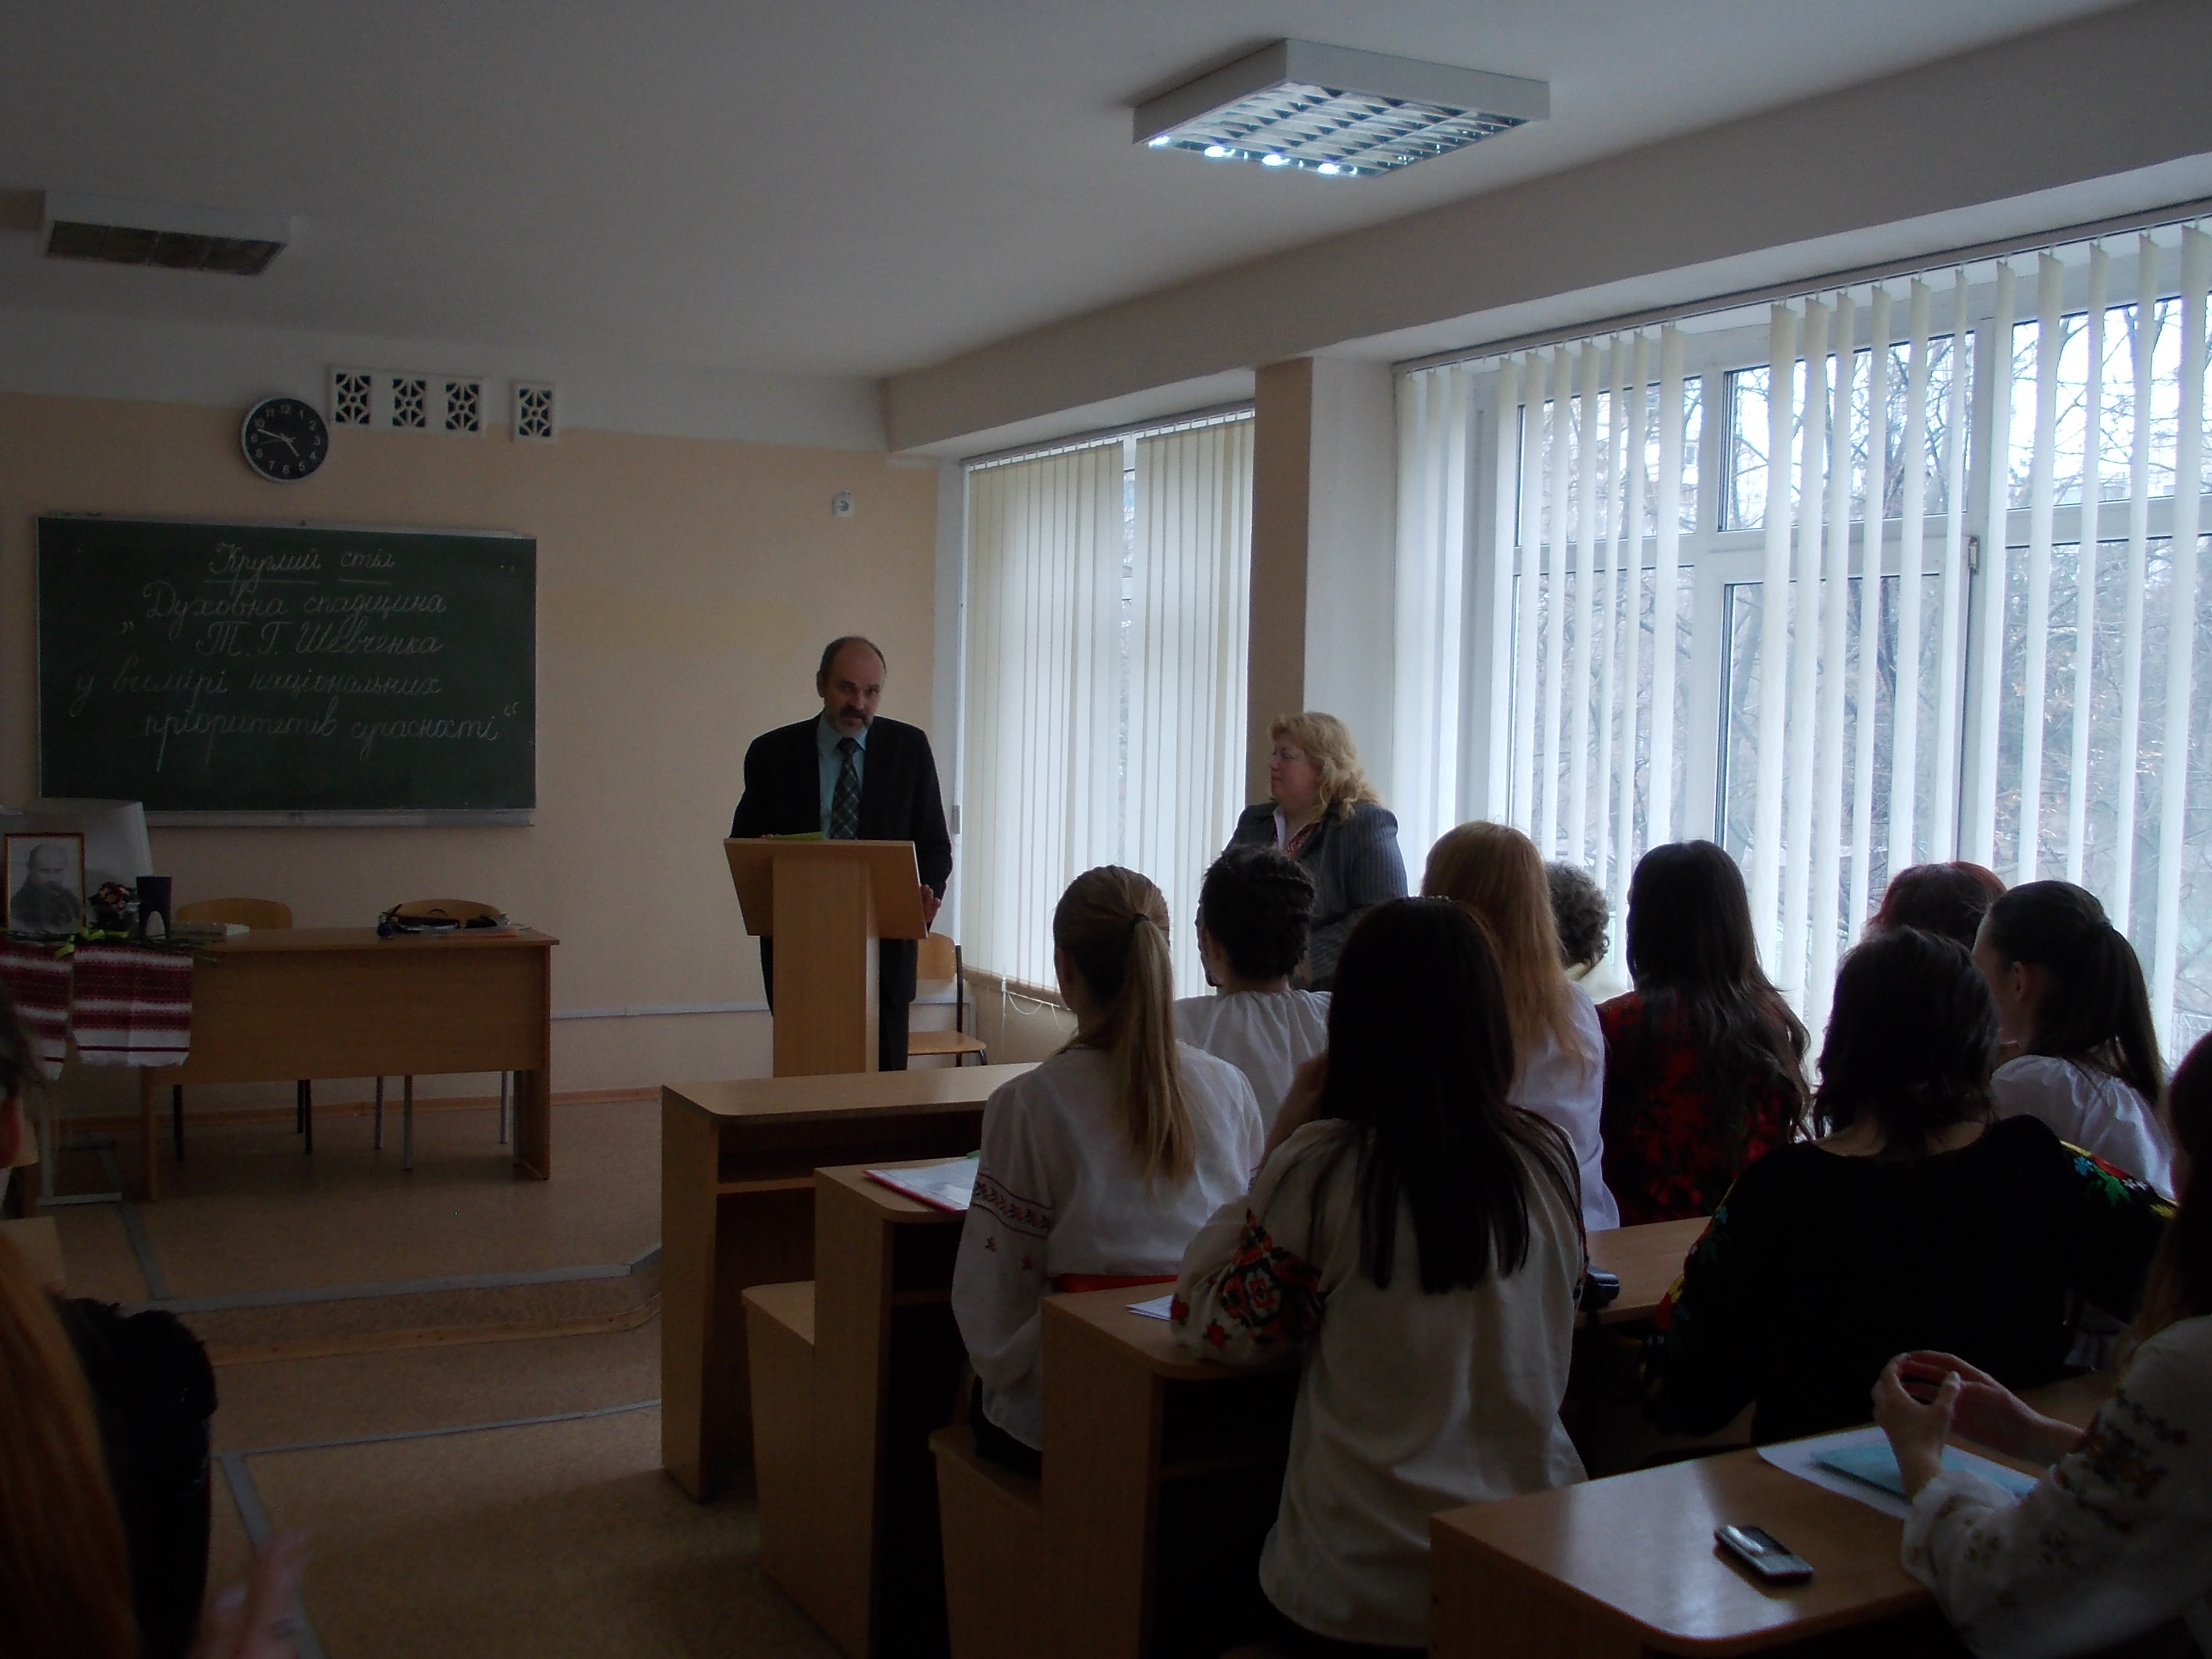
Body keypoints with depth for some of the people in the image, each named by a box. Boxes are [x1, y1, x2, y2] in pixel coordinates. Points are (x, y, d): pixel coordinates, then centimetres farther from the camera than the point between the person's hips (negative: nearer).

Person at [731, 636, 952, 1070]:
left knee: (884, 1077, 3)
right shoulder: (773, 753, 3)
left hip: (884, 946, 1)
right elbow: (742, 842, 7)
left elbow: (934, 843, 7)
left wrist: (928, 893, -13)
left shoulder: (909, 748, 5)